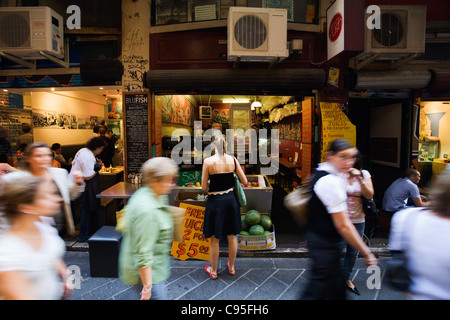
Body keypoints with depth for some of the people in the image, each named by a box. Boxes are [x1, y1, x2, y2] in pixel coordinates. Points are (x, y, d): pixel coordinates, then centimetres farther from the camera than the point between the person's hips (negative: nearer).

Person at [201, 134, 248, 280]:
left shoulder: (208, 161, -14)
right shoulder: (232, 159, -5)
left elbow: (204, 187, -10)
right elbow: (245, 182, -1)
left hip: (215, 202, -3)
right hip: (230, 199, 3)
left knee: (215, 239, 13)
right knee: (232, 237, 19)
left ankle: (213, 270, 30)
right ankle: (231, 267, 37)